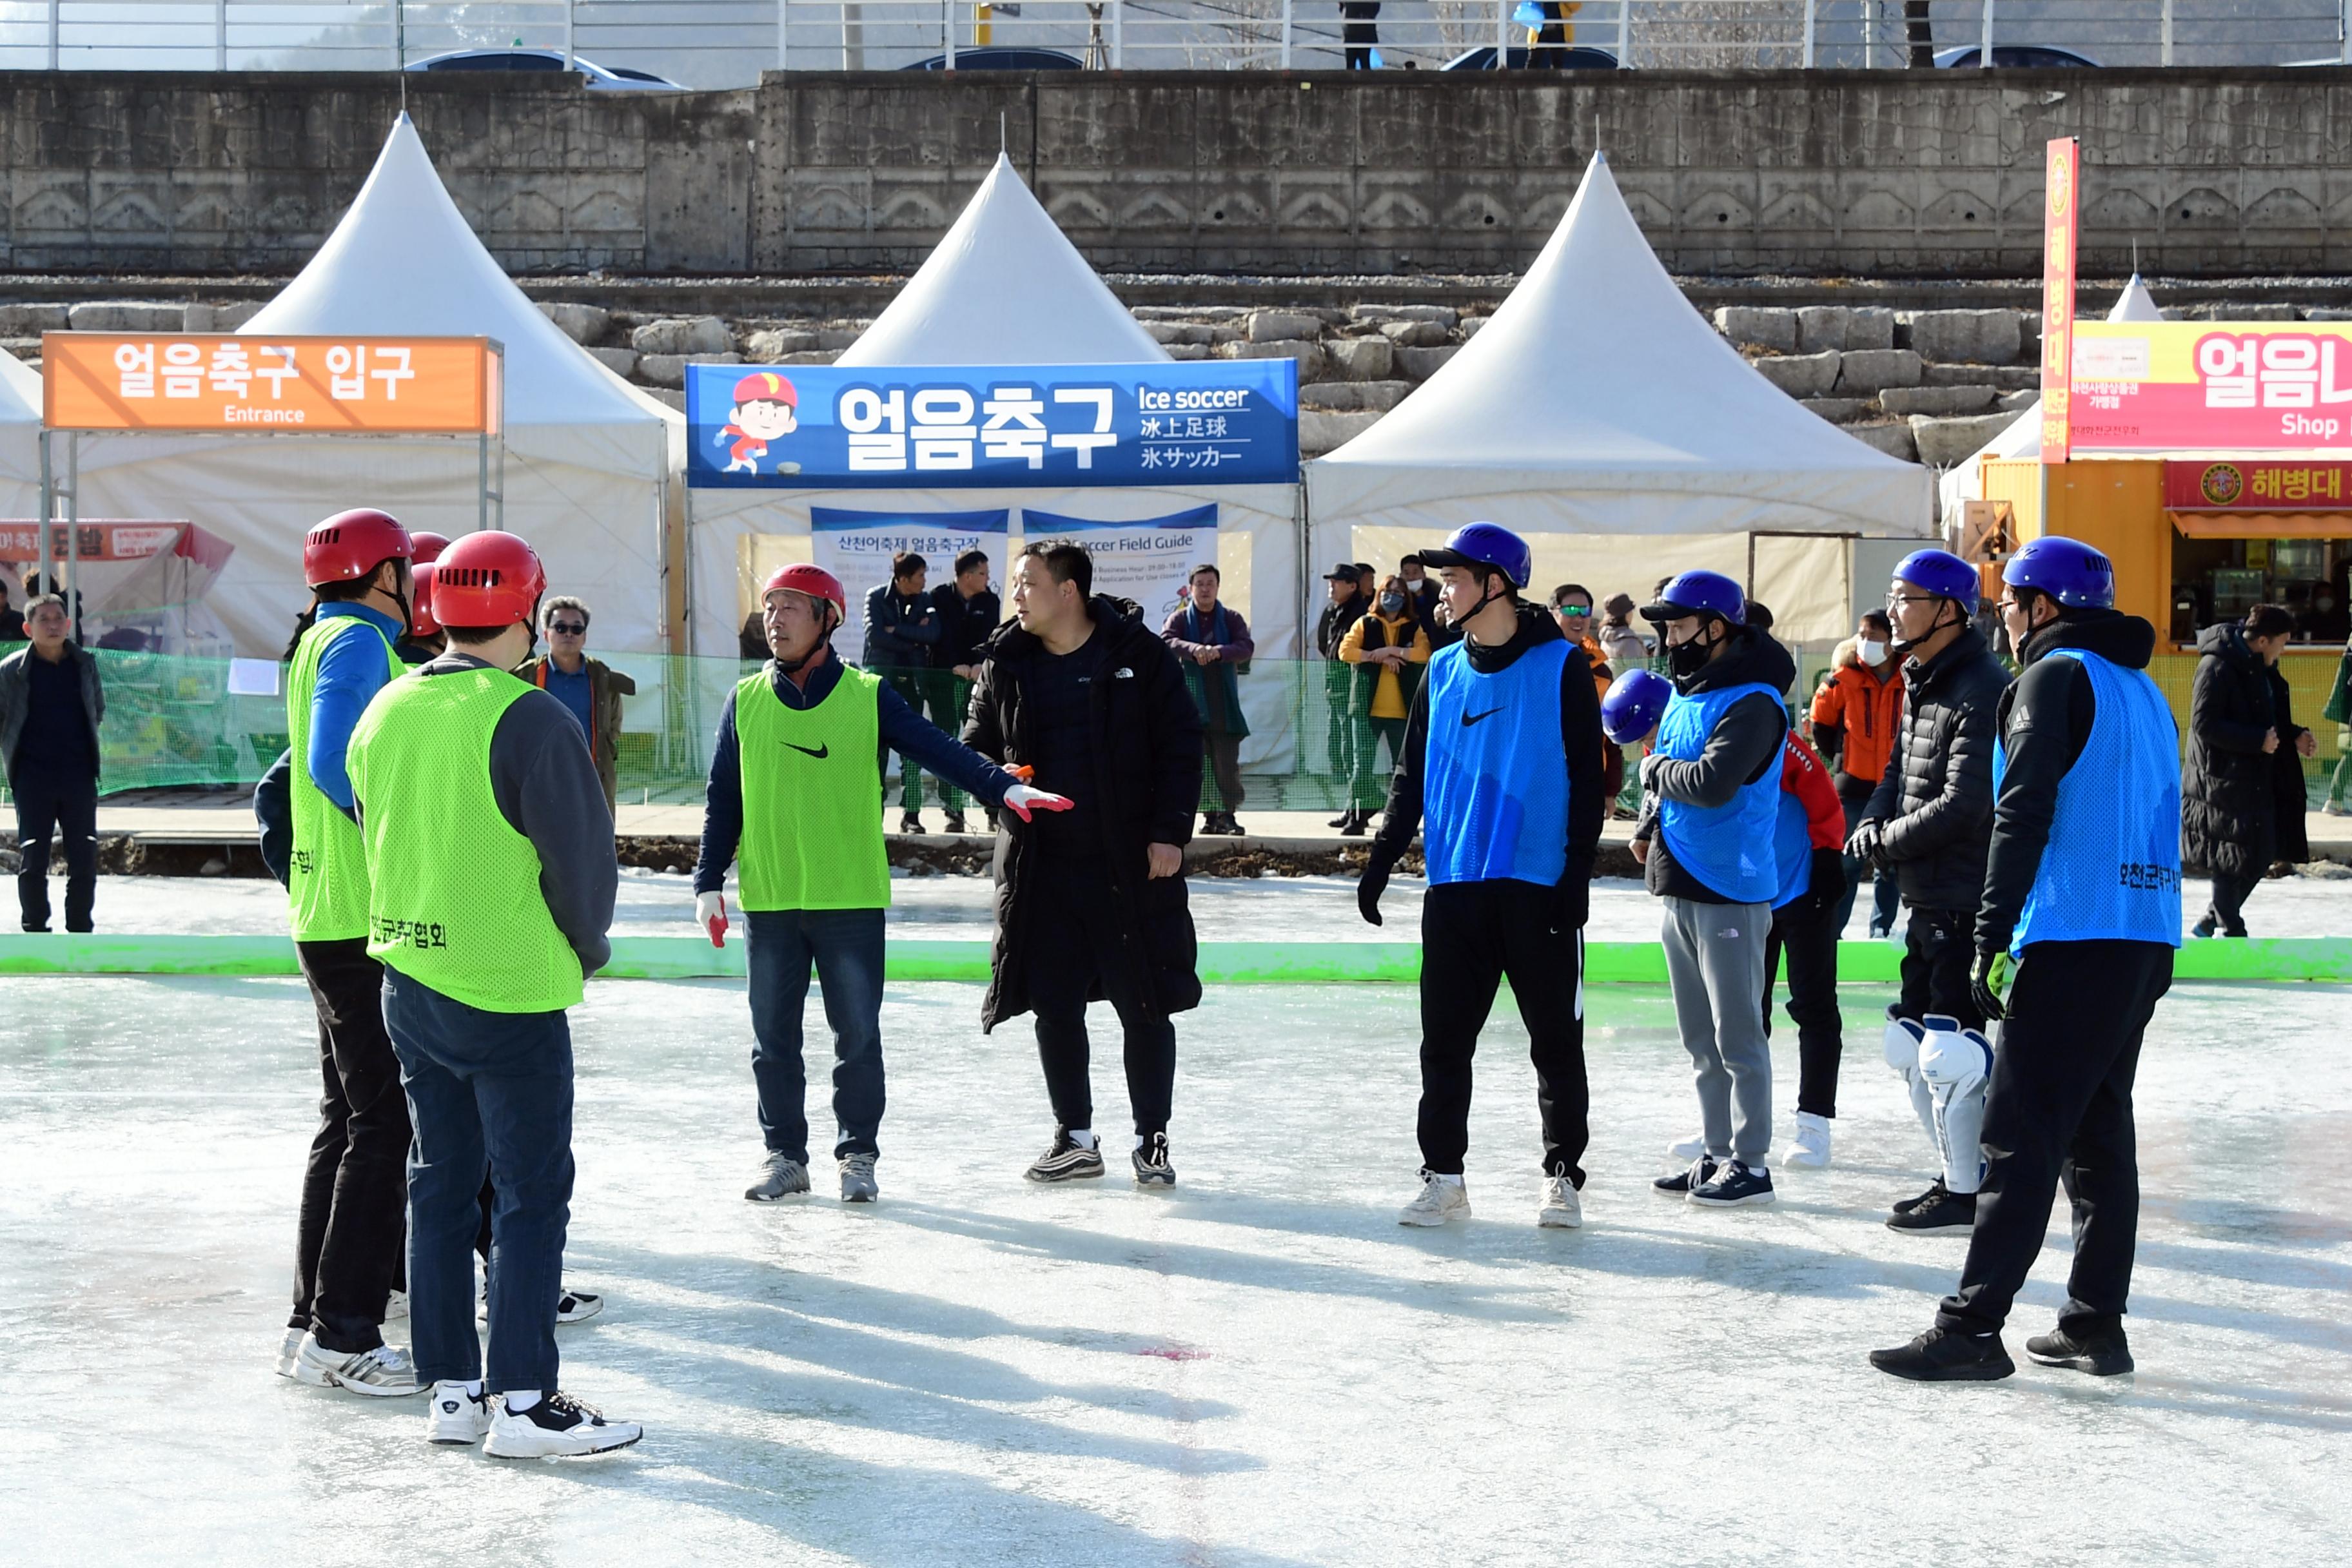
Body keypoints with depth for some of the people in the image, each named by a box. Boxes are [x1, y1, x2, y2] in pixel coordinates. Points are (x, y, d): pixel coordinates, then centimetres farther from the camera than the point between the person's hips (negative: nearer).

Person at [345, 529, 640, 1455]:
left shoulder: (384, 713, 5)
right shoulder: (527, 719, -17)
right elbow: (582, 854, -13)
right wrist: (589, 950, 5)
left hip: (409, 982, 7)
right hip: (512, 994, -7)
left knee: (440, 1185, 13)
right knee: (532, 1193, 0)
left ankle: (450, 1391, 18)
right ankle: (522, 1402, 0)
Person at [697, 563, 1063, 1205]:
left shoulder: (869, 696, -1)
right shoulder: (745, 701, 6)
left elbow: (938, 749, -9)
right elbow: (723, 798, 11)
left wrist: (1003, 785, -24)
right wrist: (709, 882, 7)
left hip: (852, 899, -2)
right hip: (769, 902, 2)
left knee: (858, 1037, 3)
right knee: (774, 1040, 9)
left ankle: (858, 1155, 16)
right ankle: (784, 1156, 21)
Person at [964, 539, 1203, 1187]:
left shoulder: (1140, 654, -5)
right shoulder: (1005, 663, 6)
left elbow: (1181, 745, -3)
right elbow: (977, 743, 16)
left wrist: (1169, 833, -9)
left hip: (1131, 864, -4)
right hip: (1041, 863, 4)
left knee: (1145, 1006, 0)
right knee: (1054, 1004, 7)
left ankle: (1152, 1140, 13)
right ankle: (1075, 1139, 20)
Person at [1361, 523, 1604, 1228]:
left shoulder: (1562, 666, -3)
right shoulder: (1443, 673, 11)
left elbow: (1587, 779, -4)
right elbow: (1412, 775, 16)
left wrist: (1578, 876, -10)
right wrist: (1382, 859, 7)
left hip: (1538, 887, -4)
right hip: (1454, 887, 4)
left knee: (1556, 1042, 4)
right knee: (1445, 1041, 5)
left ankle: (1563, 1177, 15)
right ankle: (1443, 1177, 13)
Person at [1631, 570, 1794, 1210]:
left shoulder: (1753, 703, -16)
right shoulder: (1686, 695, 13)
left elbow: (1712, 783, -28)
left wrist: (1655, 769, -10)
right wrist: (1647, 827, 5)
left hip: (1730, 894, -9)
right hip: (1680, 889, 9)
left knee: (1737, 1037, -2)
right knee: (1701, 1040, 15)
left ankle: (1751, 1163, 6)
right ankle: (1715, 1154, 24)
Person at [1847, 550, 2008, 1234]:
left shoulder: (1982, 691, -17)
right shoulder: (1919, 684, 15)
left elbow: (1964, 805, -23)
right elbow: (1896, 775, 19)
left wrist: (1889, 842, -11)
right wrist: (1870, 825, -1)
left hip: (1968, 902, -10)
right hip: (1926, 897, 10)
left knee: (1950, 1050, -7)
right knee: (1911, 1047, 15)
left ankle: (1968, 1198, 4)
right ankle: (1957, 1175, 27)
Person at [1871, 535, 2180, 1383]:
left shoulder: (2054, 677, -7)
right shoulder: (2144, 691, 20)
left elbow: (2024, 813, -16)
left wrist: (1993, 939, -15)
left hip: (2073, 939, -8)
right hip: (2147, 942, 8)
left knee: (2022, 1136, -9)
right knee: (2099, 1130, 13)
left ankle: (1971, 1329, -10)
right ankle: (2095, 1325, 14)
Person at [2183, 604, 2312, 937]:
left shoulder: (2262, 667, 11)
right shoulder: (2218, 666, -17)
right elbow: (2204, 724, -22)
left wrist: (2294, 735, 7)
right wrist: (2258, 740, -22)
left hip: (2257, 778, 9)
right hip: (2223, 780, -9)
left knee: (2261, 854, 12)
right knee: (2231, 857, -3)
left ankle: (2212, 921, 25)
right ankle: (2229, 930, 9)